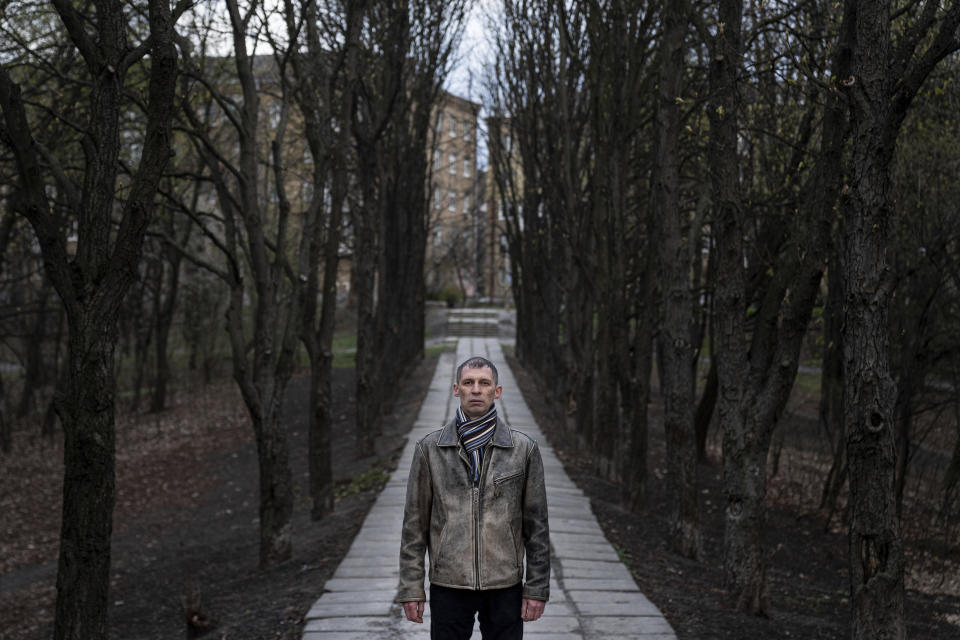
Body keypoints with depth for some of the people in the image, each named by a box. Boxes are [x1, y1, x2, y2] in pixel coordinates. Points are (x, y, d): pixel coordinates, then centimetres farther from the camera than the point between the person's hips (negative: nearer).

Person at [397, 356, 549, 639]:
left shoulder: (524, 449, 0)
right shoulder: (430, 449, 1)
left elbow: (536, 525, 3)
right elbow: (414, 524, 3)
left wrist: (537, 589, 0)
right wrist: (411, 588, -1)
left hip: (505, 585, 0)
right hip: (448, 585, 0)